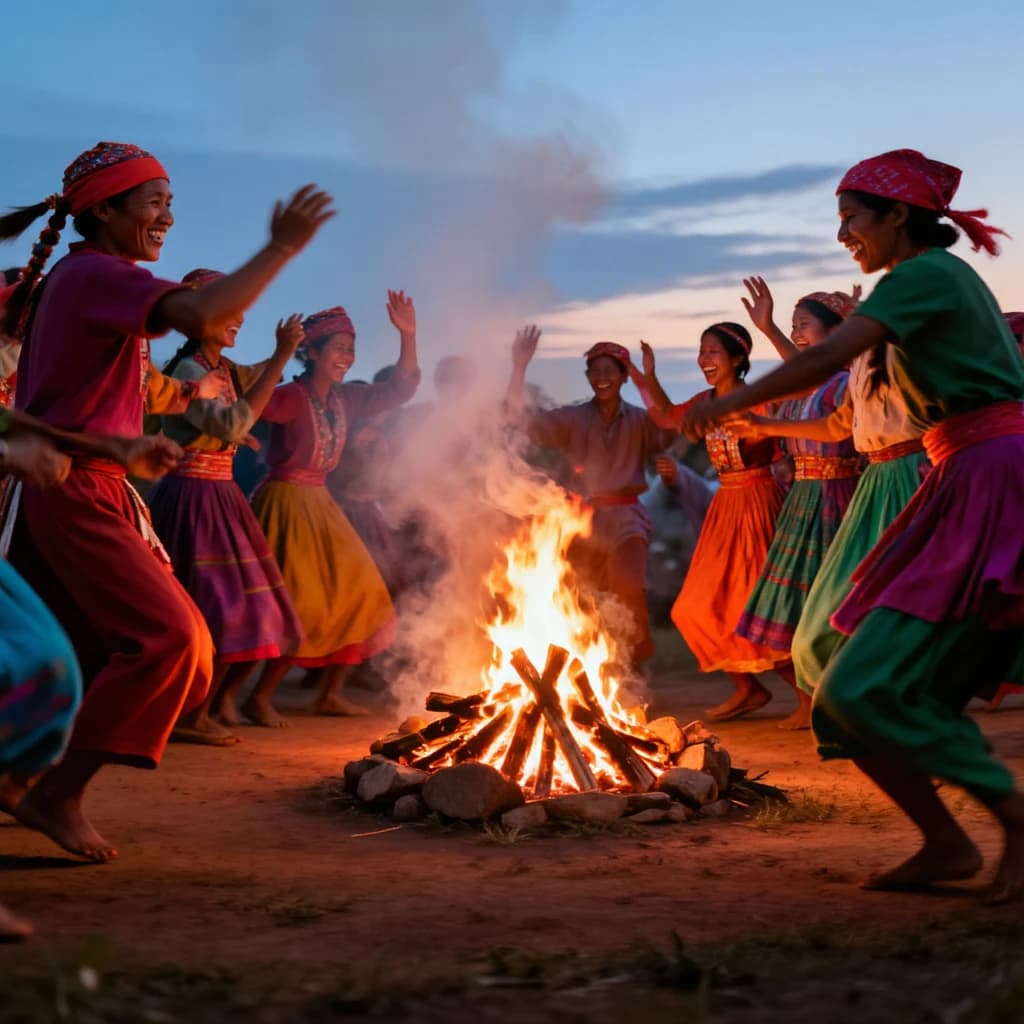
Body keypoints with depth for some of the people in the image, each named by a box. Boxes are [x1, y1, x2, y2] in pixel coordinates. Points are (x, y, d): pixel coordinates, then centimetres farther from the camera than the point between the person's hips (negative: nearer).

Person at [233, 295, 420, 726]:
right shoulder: (292, 396, -15)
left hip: (320, 505, 9)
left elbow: (399, 389, 11)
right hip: (285, 501, -9)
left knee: (355, 595, 10)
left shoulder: (344, 399, 7)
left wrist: (408, 335, 1)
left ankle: (330, 693, 20)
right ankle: (258, 698, -1)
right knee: (301, 606, -12)